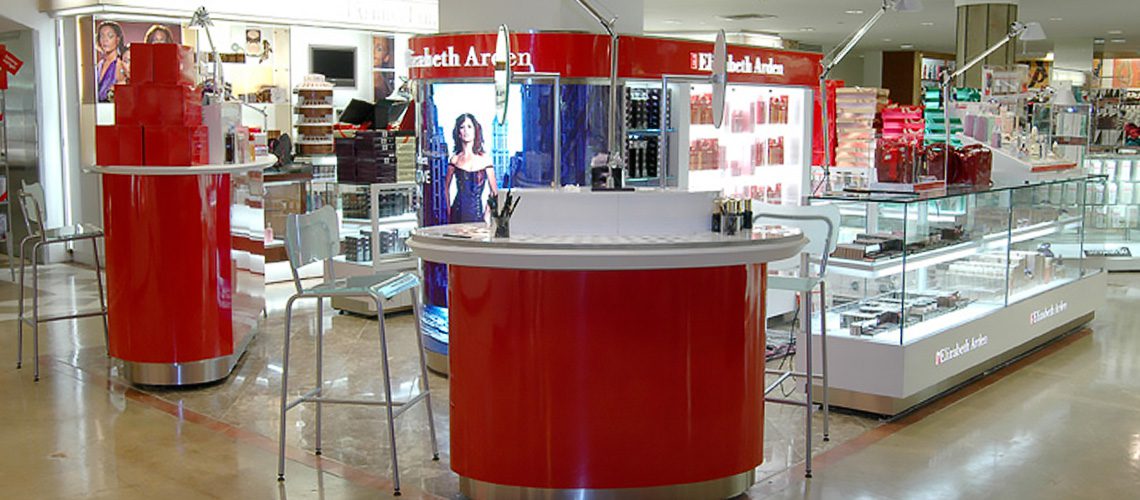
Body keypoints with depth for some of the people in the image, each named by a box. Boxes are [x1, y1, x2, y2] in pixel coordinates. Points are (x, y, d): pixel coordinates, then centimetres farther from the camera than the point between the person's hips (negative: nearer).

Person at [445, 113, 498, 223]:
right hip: (458, 214, 0)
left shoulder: (484, 158, 2)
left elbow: (494, 192, 5)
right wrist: (449, 214, 9)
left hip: (477, 214, 0)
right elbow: (446, 187, 15)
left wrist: (486, 216, -2)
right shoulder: (455, 159, 4)